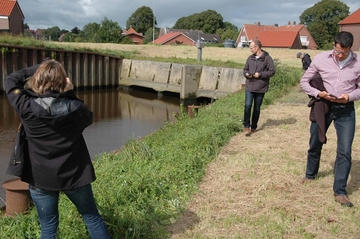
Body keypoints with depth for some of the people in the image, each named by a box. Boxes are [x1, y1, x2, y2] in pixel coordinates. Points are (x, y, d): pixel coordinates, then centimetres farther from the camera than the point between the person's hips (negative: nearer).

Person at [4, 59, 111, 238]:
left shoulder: (27, 108, -17)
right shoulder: (75, 108, -16)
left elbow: (10, 81, 0)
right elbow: (88, 118, 8)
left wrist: (38, 68, 3)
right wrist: (70, 93, -2)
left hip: (41, 178, 0)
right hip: (74, 175, 0)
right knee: (92, 218, 19)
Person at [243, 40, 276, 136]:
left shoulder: (267, 58, -5)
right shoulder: (250, 58, 9)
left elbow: (272, 71, -7)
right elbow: (245, 69, 19)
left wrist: (260, 74, -15)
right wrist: (246, 74, -3)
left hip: (260, 88, -2)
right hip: (249, 86, 2)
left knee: (257, 108, 8)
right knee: (248, 105, -10)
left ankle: (253, 127, 22)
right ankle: (246, 126, -2)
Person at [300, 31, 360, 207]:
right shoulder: (321, 59, -8)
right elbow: (304, 81, -1)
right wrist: (318, 93, -18)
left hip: (345, 109, 0)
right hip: (323, 106, 1)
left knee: (345, 151, -6)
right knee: (315, 144, 16)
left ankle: (340, 192, 4)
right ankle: (310, 174, 41)